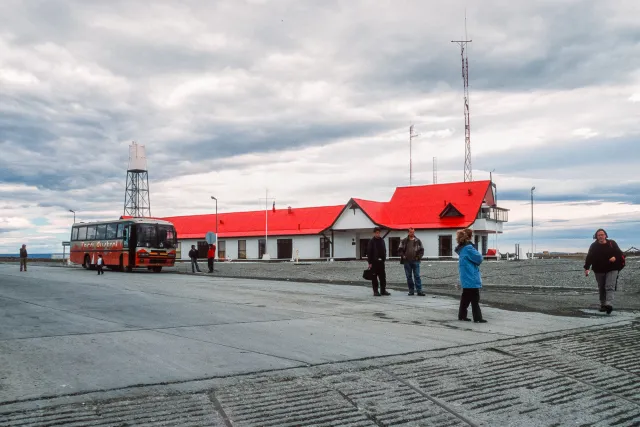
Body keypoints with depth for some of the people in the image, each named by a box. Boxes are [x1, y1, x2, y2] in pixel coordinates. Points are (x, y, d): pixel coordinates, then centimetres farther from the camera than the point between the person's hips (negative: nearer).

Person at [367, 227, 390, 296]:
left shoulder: (382, 240, 12)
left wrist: (384, 259, 9)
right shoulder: (371, 241, -4)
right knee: (374, 277, 0)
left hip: (381, 261, 5)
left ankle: (383, 290, 13)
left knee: (383, 276, 6)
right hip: (374, 262, -5)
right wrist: (370, 263, -12)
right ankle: (375, 291, 5)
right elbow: (369, 252, -8)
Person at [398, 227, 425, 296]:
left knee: (417, 276, -5)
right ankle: (411, 290, 12)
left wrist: (419, 257, -2)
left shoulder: (418, 241, 8)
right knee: (409, 277, 5)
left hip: (416, 261, -1)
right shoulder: (404, 241, 7)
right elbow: (400, 250, 8)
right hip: (407, 261, 1)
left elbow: (422, 250, 10)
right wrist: (403, 256, -6)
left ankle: (419, 291, -6)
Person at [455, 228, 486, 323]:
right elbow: (479, 259, -15)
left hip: (466, 279, 9)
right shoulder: (468, 248, -18)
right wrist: (479, 254, 4)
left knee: (466, 297, 15)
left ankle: (462, 315, 20)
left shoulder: (461, 248, 11)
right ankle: (477, 318, -2)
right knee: (475, 299, -5)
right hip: (472, 279, -9)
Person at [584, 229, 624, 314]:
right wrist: (586, 268, -17)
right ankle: (603, 305, 19)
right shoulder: (594, 246, 0)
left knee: (610, 287, -14)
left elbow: (619, 253, 7)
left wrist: (615, 257, -15)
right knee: (601, 289, 8)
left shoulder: (612, 243, 2)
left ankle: (609, 304, -25)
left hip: (612, 270, -1)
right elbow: (589, 257, -6)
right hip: (599, 271, 1)